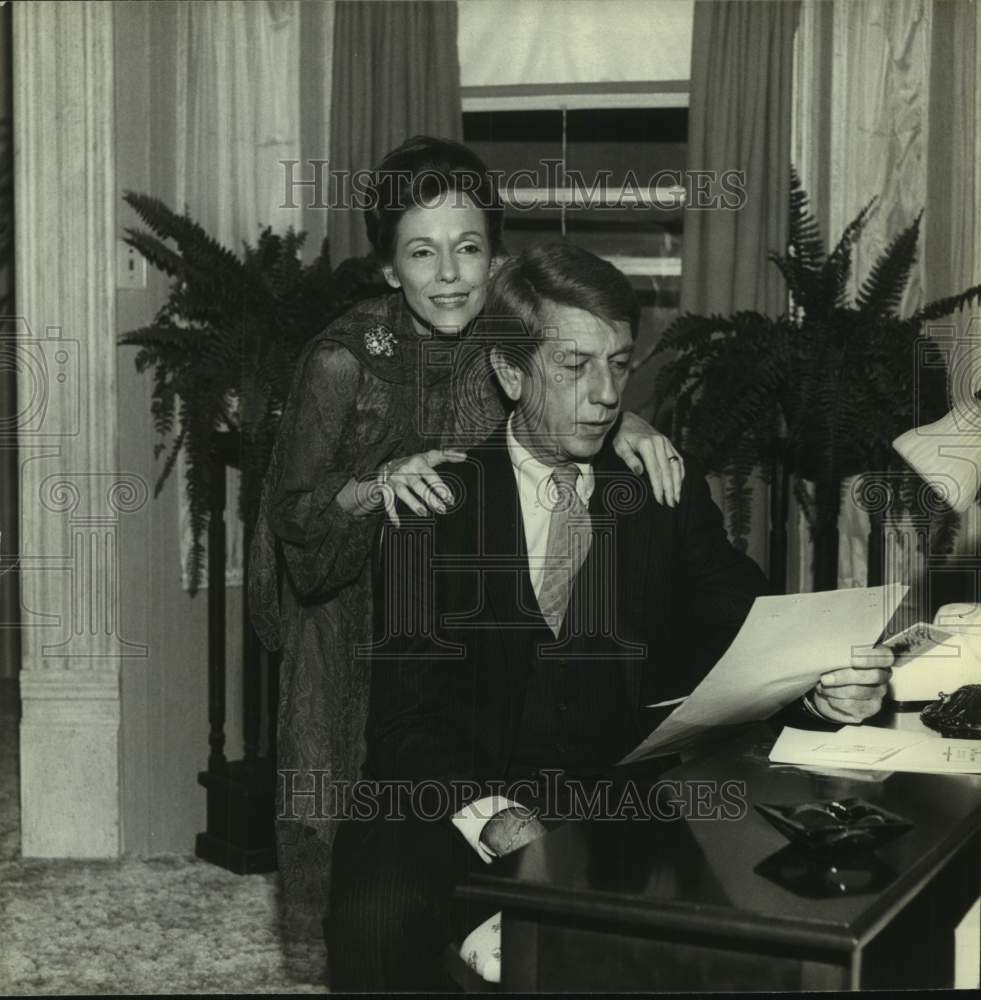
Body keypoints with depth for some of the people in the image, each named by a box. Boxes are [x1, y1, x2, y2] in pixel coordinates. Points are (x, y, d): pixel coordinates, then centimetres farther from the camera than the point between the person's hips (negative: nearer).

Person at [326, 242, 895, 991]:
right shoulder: (439, 494, 0)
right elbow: (403, 703, -7)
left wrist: (822, 685, -19)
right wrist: (495, 817, -24)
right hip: (465, 808, -3)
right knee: (380, 915, -32)